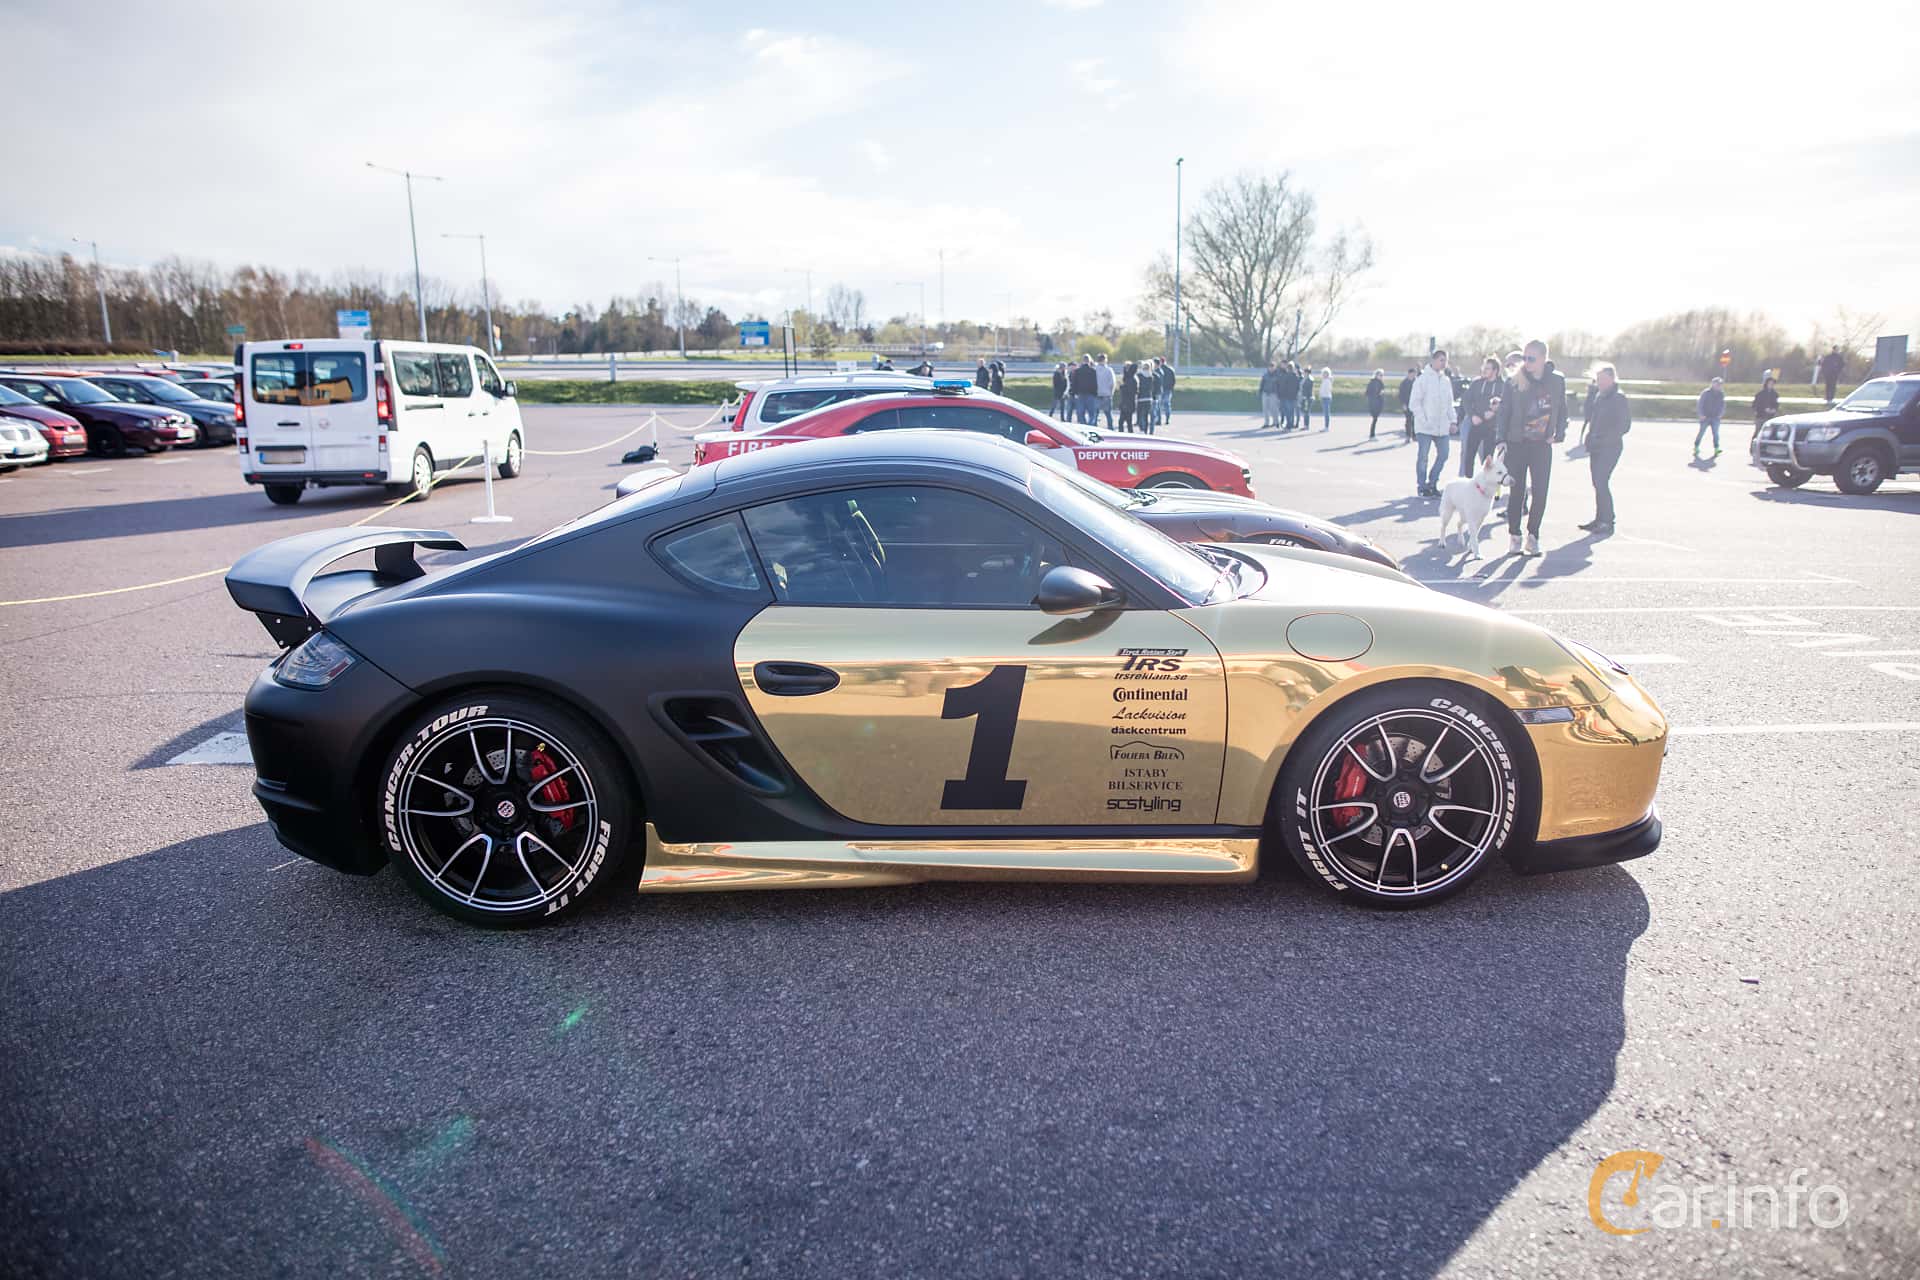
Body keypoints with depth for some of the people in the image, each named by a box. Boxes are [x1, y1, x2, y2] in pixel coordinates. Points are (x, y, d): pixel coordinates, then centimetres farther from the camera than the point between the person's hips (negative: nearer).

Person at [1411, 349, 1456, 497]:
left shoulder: (1446, 380, 13)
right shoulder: (1422, 379, -5)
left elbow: (1449, 403, 18)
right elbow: (1415, 403, -8)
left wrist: (1452, 421, 8)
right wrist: (1423, 421, -15)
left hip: (1442, 427, 6)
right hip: (1425, 427, -6)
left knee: (1443, 455, 5)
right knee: (1423, 457, -1)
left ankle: (1432, 483, 19)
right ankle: (1421, 486, 9)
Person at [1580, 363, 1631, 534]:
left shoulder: (1619, 398, -10)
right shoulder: (1599, 396, 13)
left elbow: (1625, 425, -13)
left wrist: (1604, 439, -17)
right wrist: (1590, 440, 9)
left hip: (1609, 448, -8)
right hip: (1596, 448, 8)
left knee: (1601, 483, -12)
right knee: (1598, 483, 10)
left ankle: (1607, 521, -6)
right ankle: (1600, 519, 18)